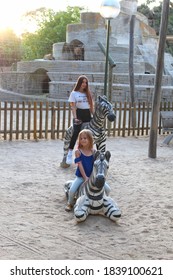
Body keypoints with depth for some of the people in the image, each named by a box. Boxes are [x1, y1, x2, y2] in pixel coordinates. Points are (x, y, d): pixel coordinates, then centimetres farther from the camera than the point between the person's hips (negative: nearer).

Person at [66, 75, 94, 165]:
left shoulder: (88, 93, 16)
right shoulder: (74, 93, 3)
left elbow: (91, 105, 16)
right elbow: (73, 106, -4)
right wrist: (75, 117, -15)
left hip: (87, 114, 5)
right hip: (79, 113, -5)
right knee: (76, 132, -19)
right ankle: (70, 153, -16)